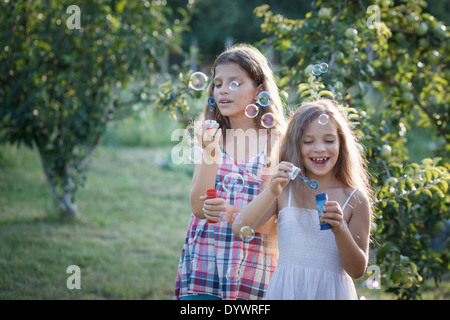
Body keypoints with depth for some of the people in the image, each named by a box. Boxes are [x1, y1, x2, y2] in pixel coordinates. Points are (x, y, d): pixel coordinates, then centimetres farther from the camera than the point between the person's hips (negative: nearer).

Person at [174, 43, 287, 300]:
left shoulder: (276, 142, 1)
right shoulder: (210, 137, 8)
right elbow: (199, 208, -1)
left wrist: (233, 212, -19)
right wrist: (209, 152, -11)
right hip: (203, 263, 2)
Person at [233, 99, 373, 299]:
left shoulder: (355, 199, 0)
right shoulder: (285, 190, 3)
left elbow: (357, 271, -2)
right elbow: (239, 229, -10)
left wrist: (340, 230, -17)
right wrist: (272, 192, -21)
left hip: (331, 291, -1)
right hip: (286, 290, 1)